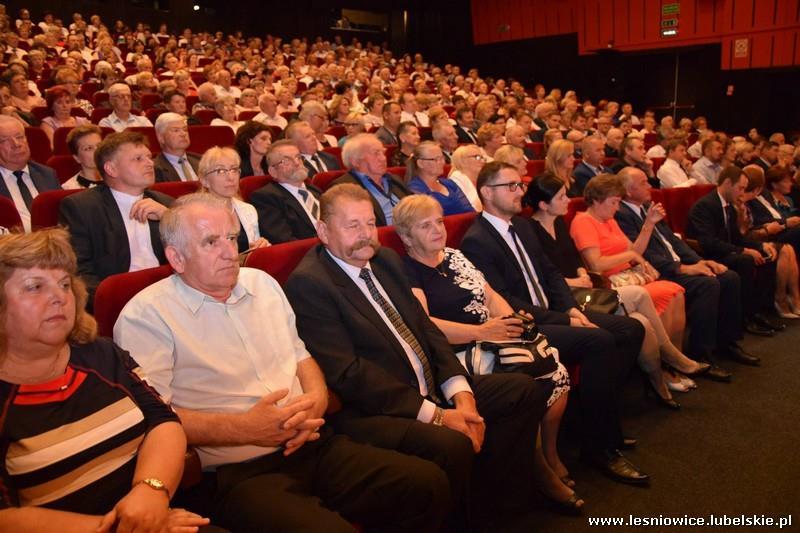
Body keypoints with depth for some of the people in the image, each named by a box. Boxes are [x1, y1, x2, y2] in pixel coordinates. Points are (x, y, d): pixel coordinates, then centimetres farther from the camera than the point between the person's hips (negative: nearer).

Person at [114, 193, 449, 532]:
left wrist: (317, 397, -1)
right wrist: (246, 428, -16)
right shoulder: (145, 316, -5)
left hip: (313, 445, 6)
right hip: (237, 473, -6)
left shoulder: (261, 282, 15)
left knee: (429, 485, -9)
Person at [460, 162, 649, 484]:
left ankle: (602, 418, 10)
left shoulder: (522, 226, 15)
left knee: (631, 328, 1)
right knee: (600, 341, -27)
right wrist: (564, 321, -18)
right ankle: (599, 446, -13)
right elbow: (505, 304, -19)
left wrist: (572, 309, -2)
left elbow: (551, 274, 17)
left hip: (552, 314, 10)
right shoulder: (475, 242, -14)